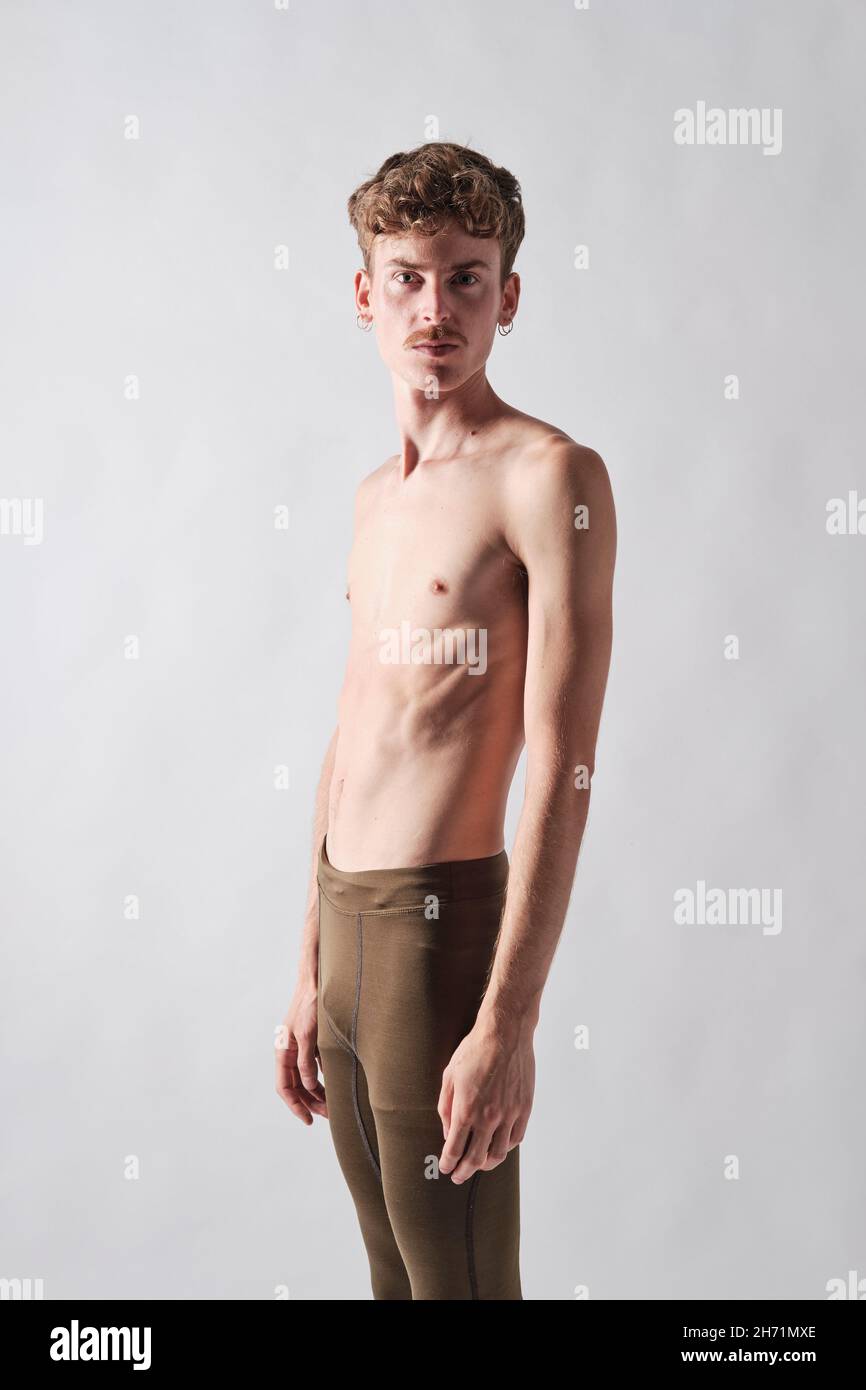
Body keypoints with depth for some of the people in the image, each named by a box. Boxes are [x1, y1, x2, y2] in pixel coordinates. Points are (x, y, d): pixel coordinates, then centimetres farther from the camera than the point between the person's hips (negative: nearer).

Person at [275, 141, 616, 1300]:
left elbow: (563, 771, -17)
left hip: (441, 918, -8)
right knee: (393, 1274, 19)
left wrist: (510, 1024, -21)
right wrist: (310, 977, 17)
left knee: (458, 1277, 5)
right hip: (346, 923, 8)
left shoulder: (549, 476, -11)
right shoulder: (377, 495, 14)